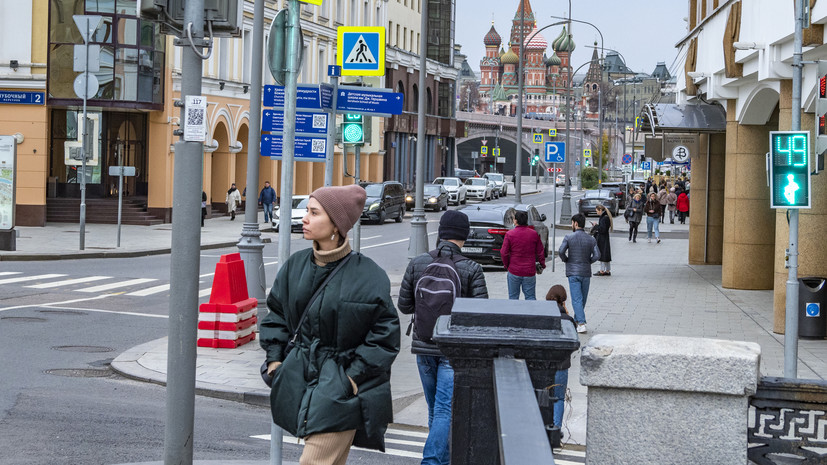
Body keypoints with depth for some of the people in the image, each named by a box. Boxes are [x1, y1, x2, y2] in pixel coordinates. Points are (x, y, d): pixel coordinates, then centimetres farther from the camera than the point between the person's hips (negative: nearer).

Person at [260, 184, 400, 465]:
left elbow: (385, 333, -8)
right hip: (302, 378, 6)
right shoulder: (296, 265, 4)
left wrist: (355, 376, -13)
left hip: (341, 387, -6)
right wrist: (274, 358, 7)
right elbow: (276, 313, 17)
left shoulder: (368, 276, -12)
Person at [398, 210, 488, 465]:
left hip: (423, 347, 4)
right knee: (444, 409, -3)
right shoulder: (471, 269, -12)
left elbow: (404, 305, 1)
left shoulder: (417, 263, -3)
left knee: (435, 408, 18)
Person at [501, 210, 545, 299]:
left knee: (513, 297, 9)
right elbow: (540, 252, 5)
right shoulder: (534, 234, -1)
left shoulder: (509, 234, -8)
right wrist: (542, 265, 20)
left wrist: (506, 265, 10)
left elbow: (504, 253, -7)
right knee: (530, 297, 7)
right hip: (530, 272, 2)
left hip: (514, 272, -2)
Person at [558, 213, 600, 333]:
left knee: (577, 299, -5)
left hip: (573, 272, -3)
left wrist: (565, 260, 2)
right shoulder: (591, 239, 1)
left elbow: (561, 251, -17)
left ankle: (582, 323, -17)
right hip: (586, 272, 3)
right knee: (583, 299, 16)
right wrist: (588, 261, 9)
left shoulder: (569, 237, -6)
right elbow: (597, 255, -8)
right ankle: (576, 321, 28)